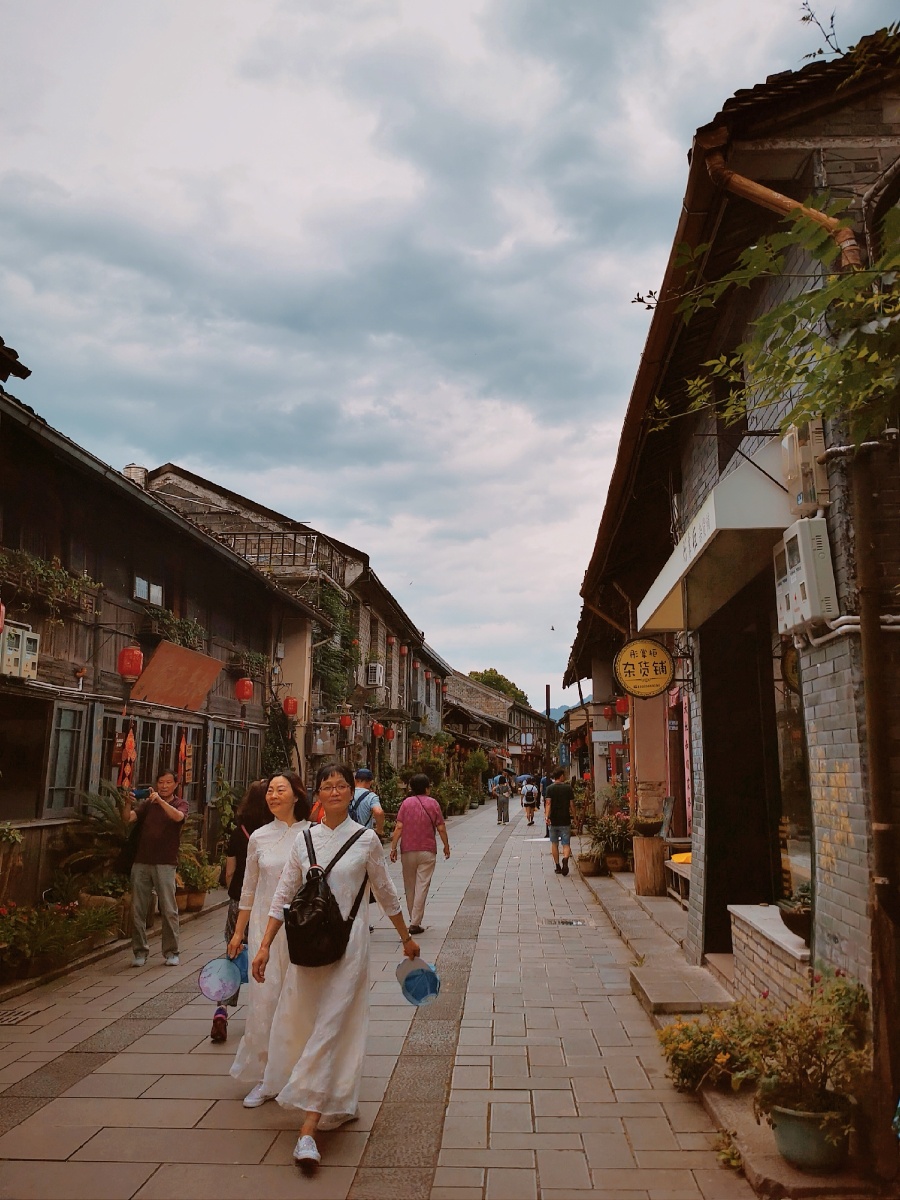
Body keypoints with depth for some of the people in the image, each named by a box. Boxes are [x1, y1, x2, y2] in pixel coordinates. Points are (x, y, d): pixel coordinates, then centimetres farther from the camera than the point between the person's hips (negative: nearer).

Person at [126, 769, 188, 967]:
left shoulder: (180, 804, 6)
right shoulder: (148, 804, 14)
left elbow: (178, 816, -17)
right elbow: (129, 818, -1)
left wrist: (160, 800, -29)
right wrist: (128, 803, -20)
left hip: (165, 863, -3)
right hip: (141, 862, 3)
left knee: (169, 910, -3)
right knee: (138, 909, 4)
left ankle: (171, 952, 7)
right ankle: (140, 951, 14)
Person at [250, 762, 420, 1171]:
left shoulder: (366, 839, -3)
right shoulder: (304, 840, 3)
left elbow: (385, 893, 7)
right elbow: (284, 895, 7)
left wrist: (407, 937, 13)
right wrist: (265, 945, 3)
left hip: (348, 942, -3)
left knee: (330, 1027, -5)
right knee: (302, 1024, 9)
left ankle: (309, 1128, 1)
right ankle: (335, 1106, 27)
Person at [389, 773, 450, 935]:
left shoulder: (406, 803, 0)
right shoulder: (433, 803, -1)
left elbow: (399, 827, -7)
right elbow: (441, 828, -1)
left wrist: (393, 848, -2)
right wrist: (446, 845, 12)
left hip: (408, 850, 2)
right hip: (427, 851, -1)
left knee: (409, 886, 14)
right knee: (422, 886, -1)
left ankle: (413, 919, 24)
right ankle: (415, 923, -6)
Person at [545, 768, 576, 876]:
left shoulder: (550, 788, -2)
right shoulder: (568, 788, -1)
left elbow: (548, 803, -13)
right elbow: (572, 804, 1)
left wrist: (547, 816, -21)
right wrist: (574, 817, 11)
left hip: (553, 821, 1)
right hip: (565, 820, -1)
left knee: (554, 844, 14)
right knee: (566, 844, 2)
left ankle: (557, 866, 16)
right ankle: (565, 858, -28)